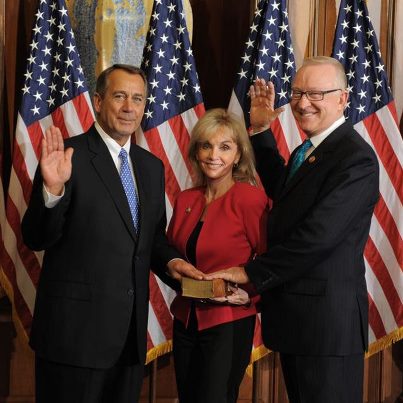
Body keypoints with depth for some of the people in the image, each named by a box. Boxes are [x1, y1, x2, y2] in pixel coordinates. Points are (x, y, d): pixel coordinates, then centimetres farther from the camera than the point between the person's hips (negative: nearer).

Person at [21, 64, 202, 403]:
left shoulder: (152, 166, 12)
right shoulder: (68, 155, -8)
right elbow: (36, 239, -11)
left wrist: (171, 260, 0)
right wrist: (53, 189, -28)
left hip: (132, 329, 6)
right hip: (76, 326, -6)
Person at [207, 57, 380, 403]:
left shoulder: (356, 159, -17)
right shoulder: (308, 151, 13)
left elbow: (317, 235, -23)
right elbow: (283, 192, 31)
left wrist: (251, 272, -15)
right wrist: (261, 131, 20)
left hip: (327, 319, -9)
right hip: (294, 319, 9)